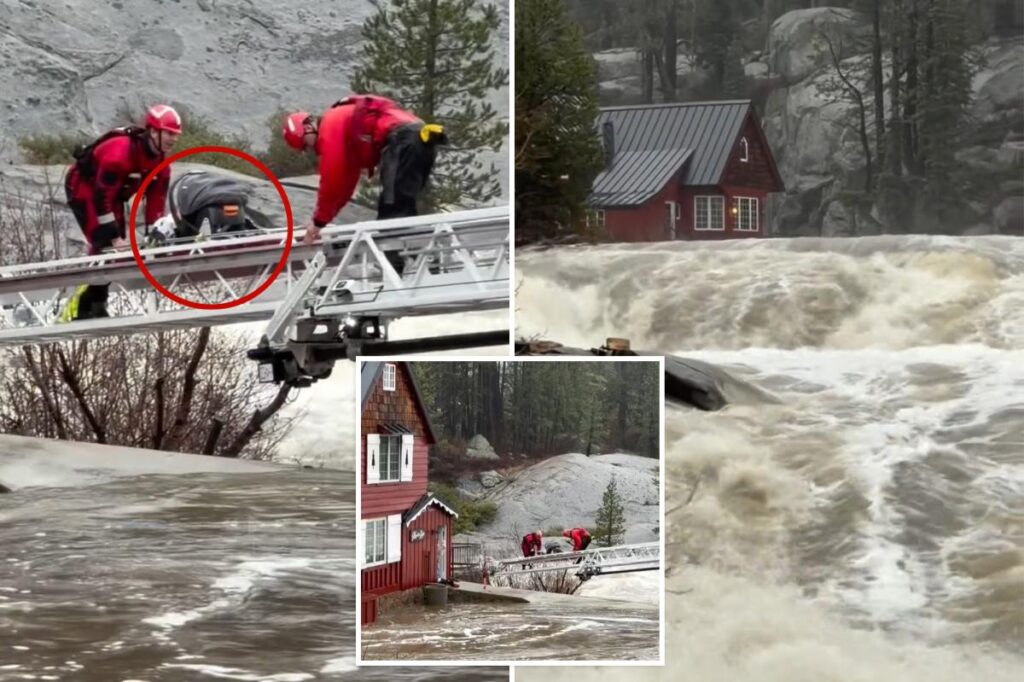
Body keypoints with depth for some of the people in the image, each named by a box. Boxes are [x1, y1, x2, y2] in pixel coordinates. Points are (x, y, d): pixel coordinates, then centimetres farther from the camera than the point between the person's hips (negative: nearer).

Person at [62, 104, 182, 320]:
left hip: (113, 193, 9)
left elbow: (156, 200, -4)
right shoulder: (119, 152, -36)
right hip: (83, 186, -9)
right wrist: (115, 237, -33)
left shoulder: (161, 161, -10)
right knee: (104, 244, -20)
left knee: (117, 247, 2)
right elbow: (102, 197, -35)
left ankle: (95, 306, 13)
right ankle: (80, 308, -17)